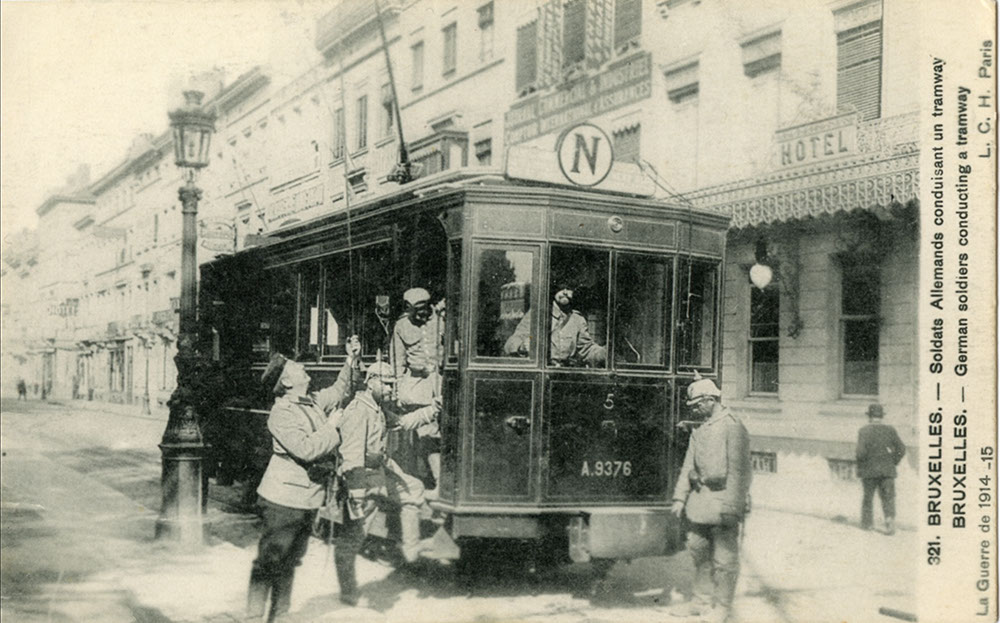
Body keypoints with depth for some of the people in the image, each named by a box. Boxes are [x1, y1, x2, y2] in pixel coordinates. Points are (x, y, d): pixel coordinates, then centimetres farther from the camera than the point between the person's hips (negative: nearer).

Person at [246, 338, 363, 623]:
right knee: (270, 561, -5)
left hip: (308, 499, 9)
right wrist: (331, 428, -13)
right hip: (284, 500, -9)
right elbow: (306, 449, -25)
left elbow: (340, 391, 27)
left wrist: (352, 362, 15)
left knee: (290, 561, 17)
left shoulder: (314, 402, 9)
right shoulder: (281, 412, -16)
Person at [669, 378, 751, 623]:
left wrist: (733, 506, -18)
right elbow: (689, 464, 17)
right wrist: (680, 497, 9)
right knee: (698, 551, 15)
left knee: (724, 557, 1)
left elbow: (739, 470, -14)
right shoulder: (700, 430, 15)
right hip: (699, 499, 8)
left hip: (722, 499, -8)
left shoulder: (732, 427, -10)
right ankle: (702, 600, 27)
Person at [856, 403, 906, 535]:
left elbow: (861, 451, -17)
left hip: (869, 470, -1)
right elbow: (901, 449, -3)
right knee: (888, 497, 4)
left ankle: (866, 523, 20)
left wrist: (857, 455, 3)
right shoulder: (890, 430, 2)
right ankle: (890, 518, -16)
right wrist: (894, 462, 9)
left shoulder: (864, 430, -8)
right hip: (887, 470, 1)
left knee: (867, 497, 14)